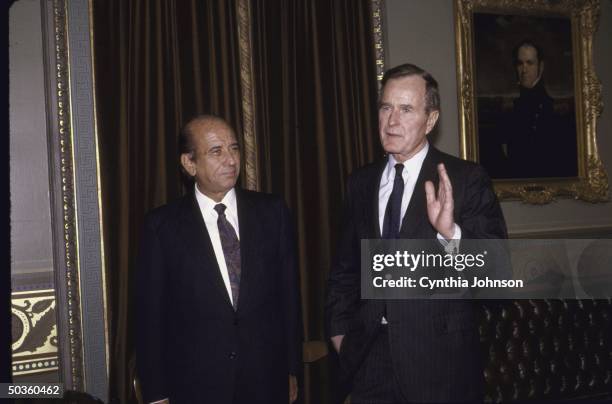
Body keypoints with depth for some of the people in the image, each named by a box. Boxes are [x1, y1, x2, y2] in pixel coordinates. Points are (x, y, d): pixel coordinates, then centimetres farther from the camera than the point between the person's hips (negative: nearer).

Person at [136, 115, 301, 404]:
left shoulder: (272, 212, 0)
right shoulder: (162, 225, -5)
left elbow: (289, 293, 4)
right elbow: (150, 313, -3)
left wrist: (291, 369, 5)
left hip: (267, 380, 2)